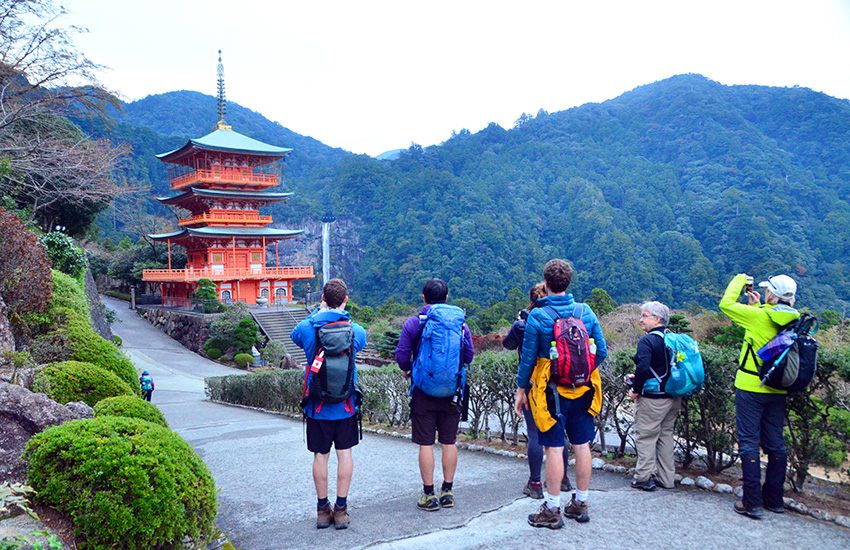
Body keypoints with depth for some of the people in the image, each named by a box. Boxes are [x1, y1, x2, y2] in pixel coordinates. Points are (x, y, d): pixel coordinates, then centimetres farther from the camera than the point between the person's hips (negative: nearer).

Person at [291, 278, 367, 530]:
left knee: (320, 456, 9)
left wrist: (318, 311, 15)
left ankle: (323, 510, 17)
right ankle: (341, 509, 14)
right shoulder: (356, 330, -7)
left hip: (317, 405, 0)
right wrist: (341, 315, 20)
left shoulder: (307, 328, -9)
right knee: (344, 453, 9)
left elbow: (294, 336, 15)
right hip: (346, 405, 0)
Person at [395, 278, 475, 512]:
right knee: (449, 442, 12)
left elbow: (402, 355, -8)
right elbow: (469, 356, 6)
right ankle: (448, 491, 20)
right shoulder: (460, 323, 1)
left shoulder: (413, 323, -6)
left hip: (423, 390, -2)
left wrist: (407, 370, 13)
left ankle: (429, 494, 10)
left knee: (426, 444, 4)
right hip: (451, 392, 3)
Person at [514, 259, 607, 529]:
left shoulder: (537, 316, -11)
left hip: (552, 390, -4)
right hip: (583, 390, 4)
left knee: (554, 448, 0)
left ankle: (552, 509, 8)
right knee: (582, 445, 12)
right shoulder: (586, 311, 0)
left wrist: (521, 388, 4)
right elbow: (602, 351, 4)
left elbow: (528, 357, -7)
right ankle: (580, 504, 24)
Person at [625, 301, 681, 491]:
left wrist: (636, 389, -14)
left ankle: (645, 478, 7)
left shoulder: (647, 341, -17)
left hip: (653, 399, -8)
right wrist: (637, 377, 15)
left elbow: (643, 367, -29)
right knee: (665, 435, 17)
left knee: (645, 436, 3)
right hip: (674, 397, 8)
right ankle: (666, 478, 25)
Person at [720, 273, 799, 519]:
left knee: (749, 443, 0)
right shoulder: (793, 321, 1)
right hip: (778, 391, 6)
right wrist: (757, 305, 19)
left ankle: (753, 503, 2)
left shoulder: (758, 316, -16)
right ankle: (774, 499, 24)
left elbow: (726, 304, -3)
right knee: (775, 444, 14)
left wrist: (740, 280, 11)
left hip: (751, 388, -6)